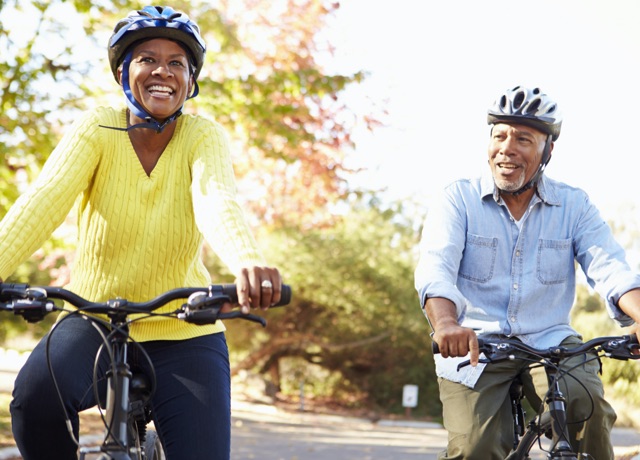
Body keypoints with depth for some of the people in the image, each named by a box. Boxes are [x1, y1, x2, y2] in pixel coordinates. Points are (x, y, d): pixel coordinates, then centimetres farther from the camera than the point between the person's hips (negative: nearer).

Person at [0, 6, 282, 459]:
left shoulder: (203, 136, -8)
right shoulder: (98, 129, -8)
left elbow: (217, 201, -28)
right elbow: (44, 199, -24)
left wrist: (249, 261, -52)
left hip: (184, 334, 1)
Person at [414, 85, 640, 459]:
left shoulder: (574, 205, 5)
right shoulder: (459, 199, 0)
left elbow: (610, 269, -9)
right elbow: (435, 268, -16)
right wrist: (446, 323, -38)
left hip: (550, 343, 1)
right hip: (475, 345, -1)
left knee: (586, 405, -28)